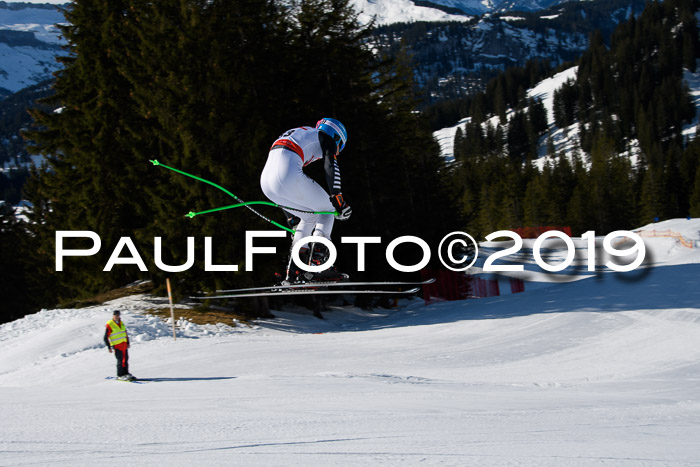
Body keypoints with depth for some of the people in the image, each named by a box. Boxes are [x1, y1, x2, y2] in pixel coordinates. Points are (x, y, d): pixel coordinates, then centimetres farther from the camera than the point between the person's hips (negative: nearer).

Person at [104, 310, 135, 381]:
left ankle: (125, 373, 19)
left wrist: (128, 343, 19)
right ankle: (120, 375, 0)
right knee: (120, 361, -7)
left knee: (125, 359, 9)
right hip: (117, 346, -6)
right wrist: (109, 347, -12)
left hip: (124, 345, 6)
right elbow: (106, 338, -9)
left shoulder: (121, 323, 9)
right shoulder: (109, 325, -11)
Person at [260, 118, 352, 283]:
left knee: (310, 217, 25)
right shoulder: (326, 137, 17)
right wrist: (338, 199, -7)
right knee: (327, 208, 12)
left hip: (266, 181, 8)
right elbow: (330, 166, -2)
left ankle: (295, 269, 13)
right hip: (287, 176, -8)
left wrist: (291, 218, 44)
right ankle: (317, 262, -4)